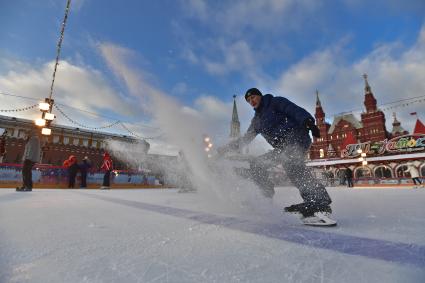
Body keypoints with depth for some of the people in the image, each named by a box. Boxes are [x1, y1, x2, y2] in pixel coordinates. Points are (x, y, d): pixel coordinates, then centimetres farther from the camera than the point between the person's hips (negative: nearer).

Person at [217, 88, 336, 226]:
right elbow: (245, 139, 27)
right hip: (282, 148, 8)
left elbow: (296, 110, -12)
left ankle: (320, 204, -39)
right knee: (256, 165, 1)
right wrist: (227, 147, 22)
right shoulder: (257, 120, 23)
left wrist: (307, 121, -32)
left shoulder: (276, 102, 4)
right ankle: (268, 199, -3)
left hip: (296, 138, -7)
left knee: (290, 162, -36)